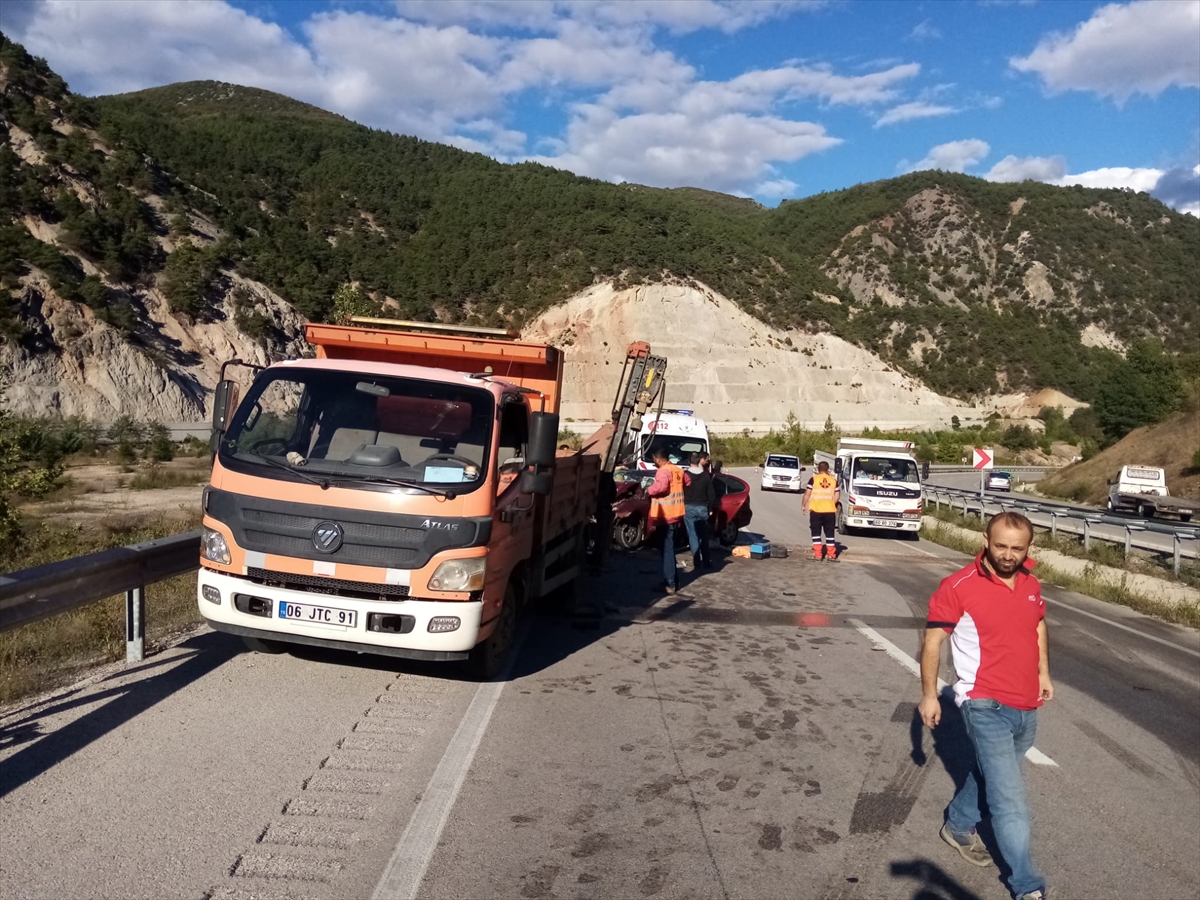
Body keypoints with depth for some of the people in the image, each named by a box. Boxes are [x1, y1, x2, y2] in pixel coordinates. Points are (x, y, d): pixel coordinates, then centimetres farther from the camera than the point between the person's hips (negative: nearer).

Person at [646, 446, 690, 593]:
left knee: (667, 548, -6)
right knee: (670, 547, 18)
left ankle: (670, 584, -5)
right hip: (676, 513, 9)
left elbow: (661, 486, -33)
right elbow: (688, 482, 28)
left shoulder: (663, 471, -15)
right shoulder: (678, 470, 12)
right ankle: (673, 580, 23)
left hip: (666, 515, -9)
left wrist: (648, 490, -17)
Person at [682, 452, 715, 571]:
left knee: (693, 536, 2)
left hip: (689, 508, -2)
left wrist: (681, 507, 7)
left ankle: (697, 561, 0)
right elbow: (711, 494, 3)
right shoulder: (706, 475, 0)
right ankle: (706, 561, 9)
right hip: (702, 508, 2)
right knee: (704, 536, 10)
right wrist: (710, 508, 13)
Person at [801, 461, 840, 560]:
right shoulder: (833, 480, 6)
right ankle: (831, 554, 9)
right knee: (829, 533, 10)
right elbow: (837, 495, 5)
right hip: (830, 511, 2)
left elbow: (807, 493, -6)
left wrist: (803, 505, 5)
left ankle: (818, 554, -1)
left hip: (816, 510, -2)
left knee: (816, 532, 4)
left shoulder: (813, 479, -3)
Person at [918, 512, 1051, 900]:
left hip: (1027, 707, 7)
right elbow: (933, 641, -11)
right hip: (986, 706, -7)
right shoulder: (958, 587, -16)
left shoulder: (1030, 584, 4)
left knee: (990, 775, 24)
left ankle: (958, 827, 46)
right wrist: (929, 694, -11)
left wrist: (1043, 672, 17)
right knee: (1010, 798, -7)